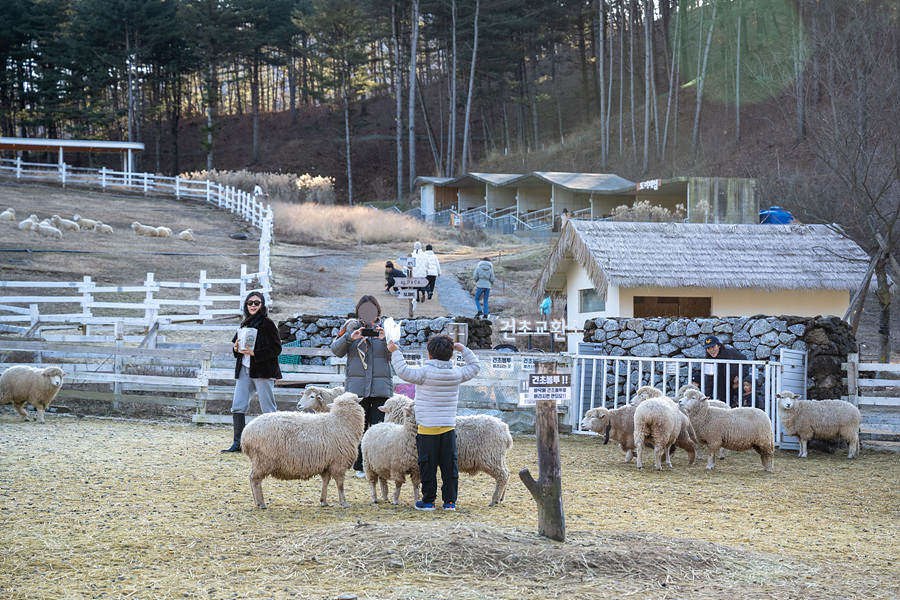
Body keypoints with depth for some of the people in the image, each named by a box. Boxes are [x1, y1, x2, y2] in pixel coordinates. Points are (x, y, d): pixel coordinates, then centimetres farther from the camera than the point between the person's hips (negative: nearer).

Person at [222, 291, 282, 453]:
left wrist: (254, 353, -19)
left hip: (263, 371, -7)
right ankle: (237, 443, 7)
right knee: (238, 406, 1)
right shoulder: (245, 323, 15)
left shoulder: (267, 323, -6)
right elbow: (236, 344, 24)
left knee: (268, 409, -4)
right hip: (244, 370, 7)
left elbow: (276, 348, -11)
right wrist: (236, 349, -1)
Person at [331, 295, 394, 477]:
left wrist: (385, 340, -18)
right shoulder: (351, 328, 7)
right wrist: (350, 338, -19)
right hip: (356, 386, 0)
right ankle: (360, 466, 8)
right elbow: (336, 351, -2)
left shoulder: (384, 329, 9)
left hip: (381, 387, 0)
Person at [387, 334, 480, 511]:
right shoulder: (456, 373, 2)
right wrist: (463, 350, 27)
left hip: (427, 429, -4)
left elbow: (403, 372, -19)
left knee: (427, 466, 3)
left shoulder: (425, 373, -13)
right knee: (449, 466, 8)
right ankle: (450, 501, 9)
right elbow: (475, 367, 19)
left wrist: (395, 352, -8)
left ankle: (428, 501, 7)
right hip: (449, 428, 4)